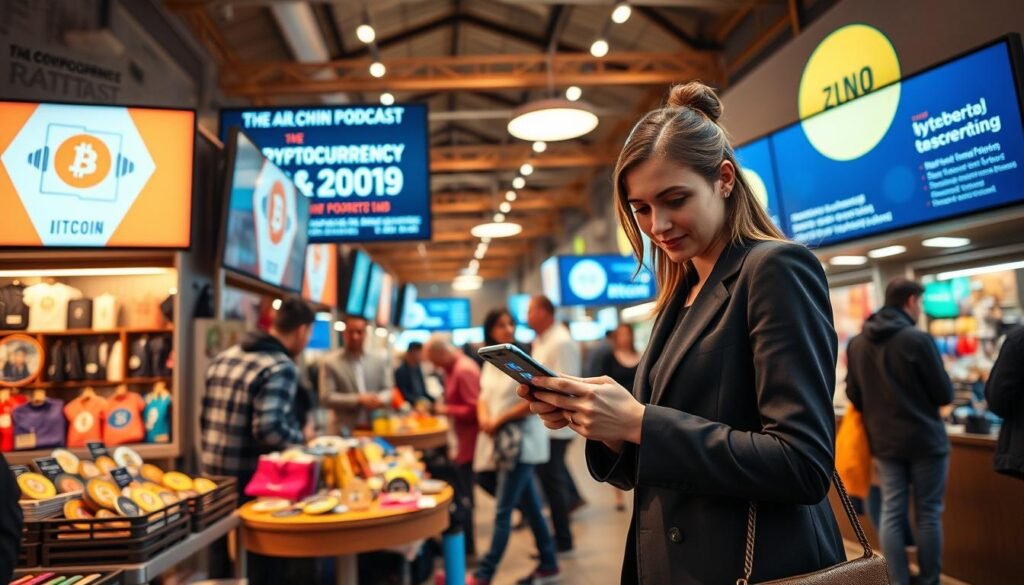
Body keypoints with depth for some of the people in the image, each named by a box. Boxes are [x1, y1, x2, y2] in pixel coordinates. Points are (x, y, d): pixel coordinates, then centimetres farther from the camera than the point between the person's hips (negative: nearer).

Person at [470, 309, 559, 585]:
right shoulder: (490, 363, 11)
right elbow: (484, 397, 13)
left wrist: (500, 420, -13)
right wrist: (484, 419, -9)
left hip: (522, 440, -7)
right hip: (500, 441, 7)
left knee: (502, 510, -6)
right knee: (529, 505, 14)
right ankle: (548, 562, 26)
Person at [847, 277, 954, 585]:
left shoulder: (857, 343, 1)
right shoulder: (917, 339, -15)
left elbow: (854, 396, 8)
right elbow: (944, 394, -8)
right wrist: (921, 396, 13)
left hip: (883, 442, 4)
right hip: (925, 440, -4)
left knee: (892, 513, 9)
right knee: (928, 514, 8)